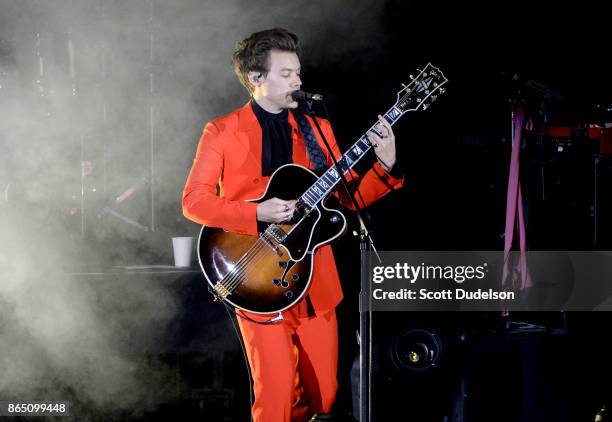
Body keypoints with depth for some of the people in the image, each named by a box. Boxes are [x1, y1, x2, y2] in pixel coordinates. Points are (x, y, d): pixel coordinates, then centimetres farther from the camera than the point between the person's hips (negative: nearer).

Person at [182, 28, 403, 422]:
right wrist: (256, 214, -18)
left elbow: (348, 196, 8)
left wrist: (385, 166, -10)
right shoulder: (221, 132, -1)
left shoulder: (318, 129, 10)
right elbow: (194, 201, -5)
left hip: (315, 279, 4)